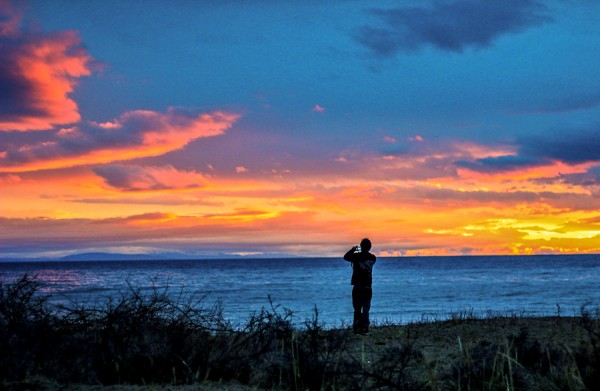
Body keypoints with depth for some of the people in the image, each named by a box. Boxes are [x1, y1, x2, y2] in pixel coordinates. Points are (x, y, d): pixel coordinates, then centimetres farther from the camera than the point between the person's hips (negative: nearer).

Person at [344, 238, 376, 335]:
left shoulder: (356, 256, -10)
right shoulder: (372, 258, -2)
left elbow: (346, 257, 6)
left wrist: (353, 249, 18)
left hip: (357, 287, -2)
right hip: (368, 287, 2)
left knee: (357, 309, 6)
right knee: (366, 308, 5)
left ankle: (356, 328, 5)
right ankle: (365, 328, 0)